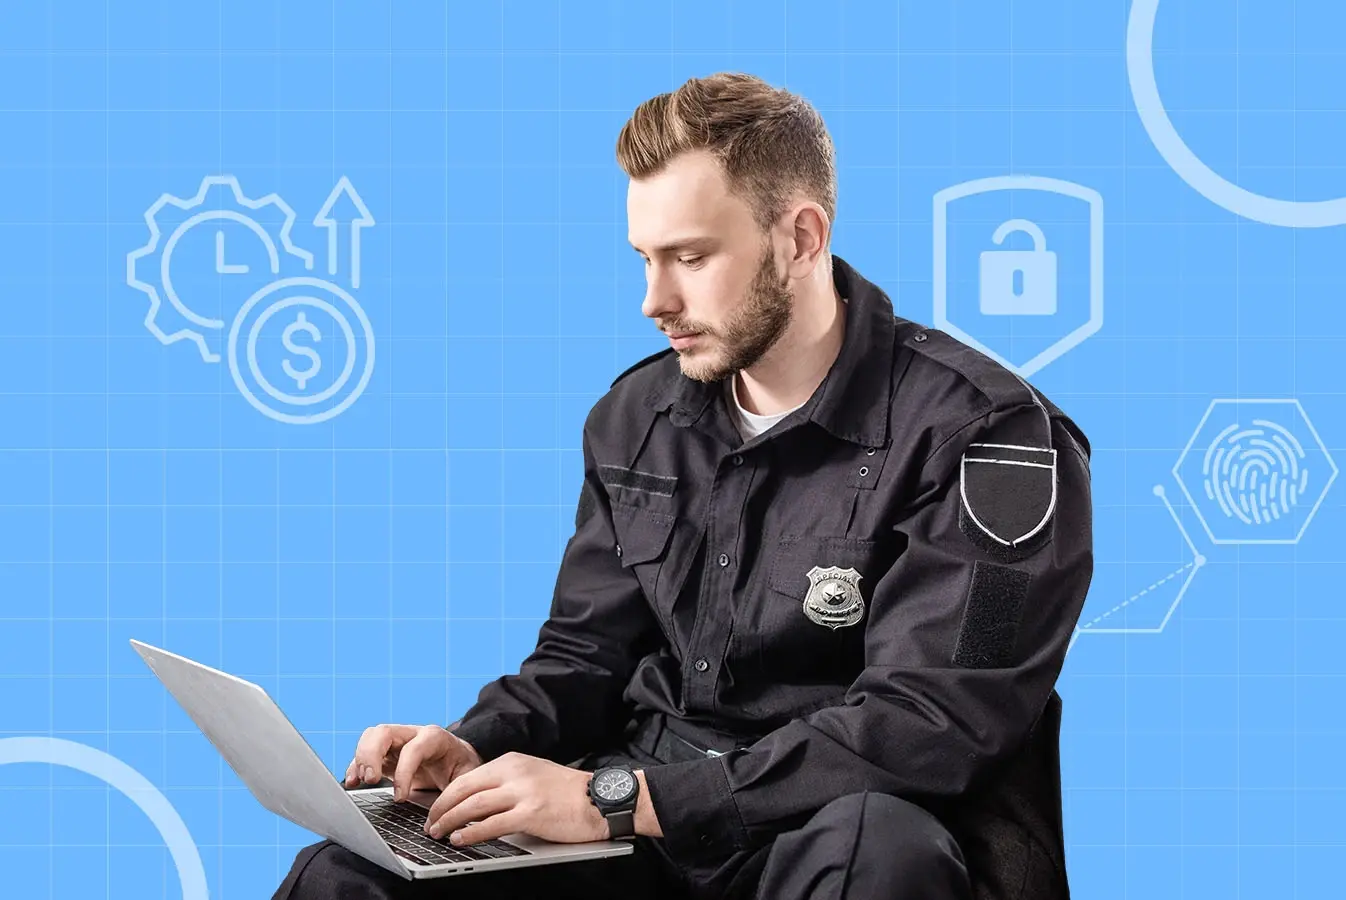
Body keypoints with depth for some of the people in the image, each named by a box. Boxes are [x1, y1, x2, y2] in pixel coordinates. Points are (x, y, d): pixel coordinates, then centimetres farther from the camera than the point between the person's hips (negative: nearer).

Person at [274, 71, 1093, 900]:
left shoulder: (986, 439, -14)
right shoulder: (636, 419, 9)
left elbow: (923, 732, -23)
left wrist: (621, 799, -27)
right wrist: (473, 750, -9)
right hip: (651, 831, 5)